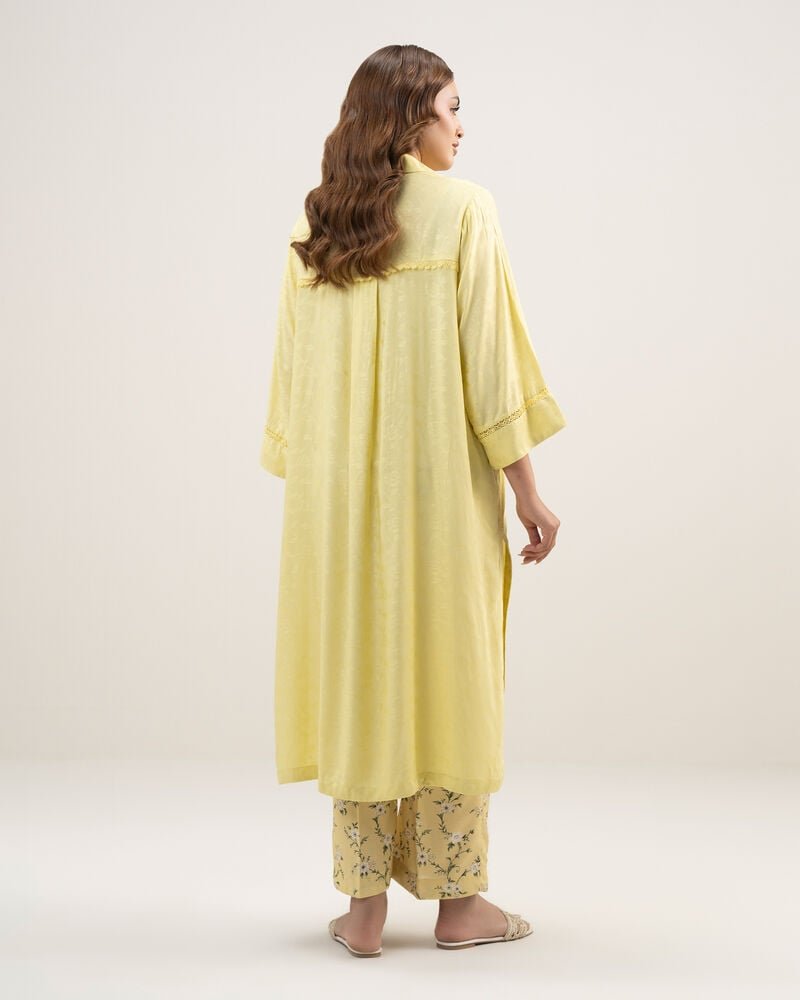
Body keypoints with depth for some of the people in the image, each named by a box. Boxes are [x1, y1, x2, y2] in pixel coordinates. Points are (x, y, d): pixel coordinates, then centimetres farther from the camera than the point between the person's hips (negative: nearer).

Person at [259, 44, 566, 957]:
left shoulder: (312, 221, 8)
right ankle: (458, 902, 15)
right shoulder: (461, 208, -5)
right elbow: (486, 358, -9)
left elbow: (295, 368, 10)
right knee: (446, 672, 5)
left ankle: (364, 907, 14)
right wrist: (526, 488, -5)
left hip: (337, 491, 4)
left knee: (355, 674, 8)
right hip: (438, 483, -4)